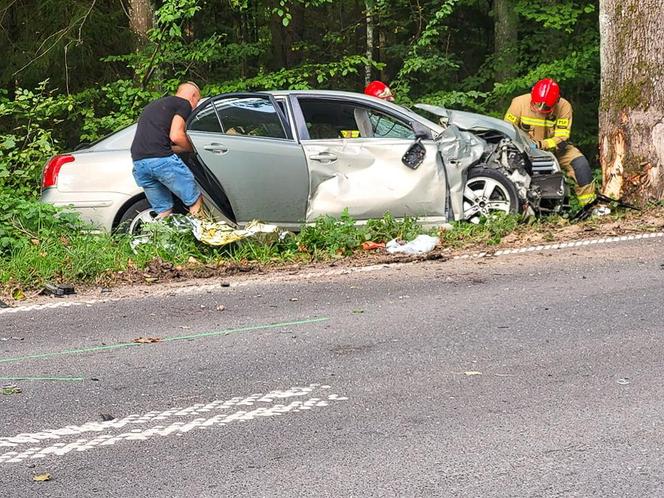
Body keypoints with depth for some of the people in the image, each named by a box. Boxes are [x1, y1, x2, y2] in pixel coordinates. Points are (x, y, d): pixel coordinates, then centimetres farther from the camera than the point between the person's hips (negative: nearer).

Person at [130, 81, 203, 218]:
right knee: (196, 202, 2)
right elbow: (176, 135, -6)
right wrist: (192, 148, 12)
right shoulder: (184, 104, 8)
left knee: (163, 210, 15)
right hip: (161, 159, -8)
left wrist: (185, 148, 31)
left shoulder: (153, 105, 34)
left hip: (138, 162, 8)